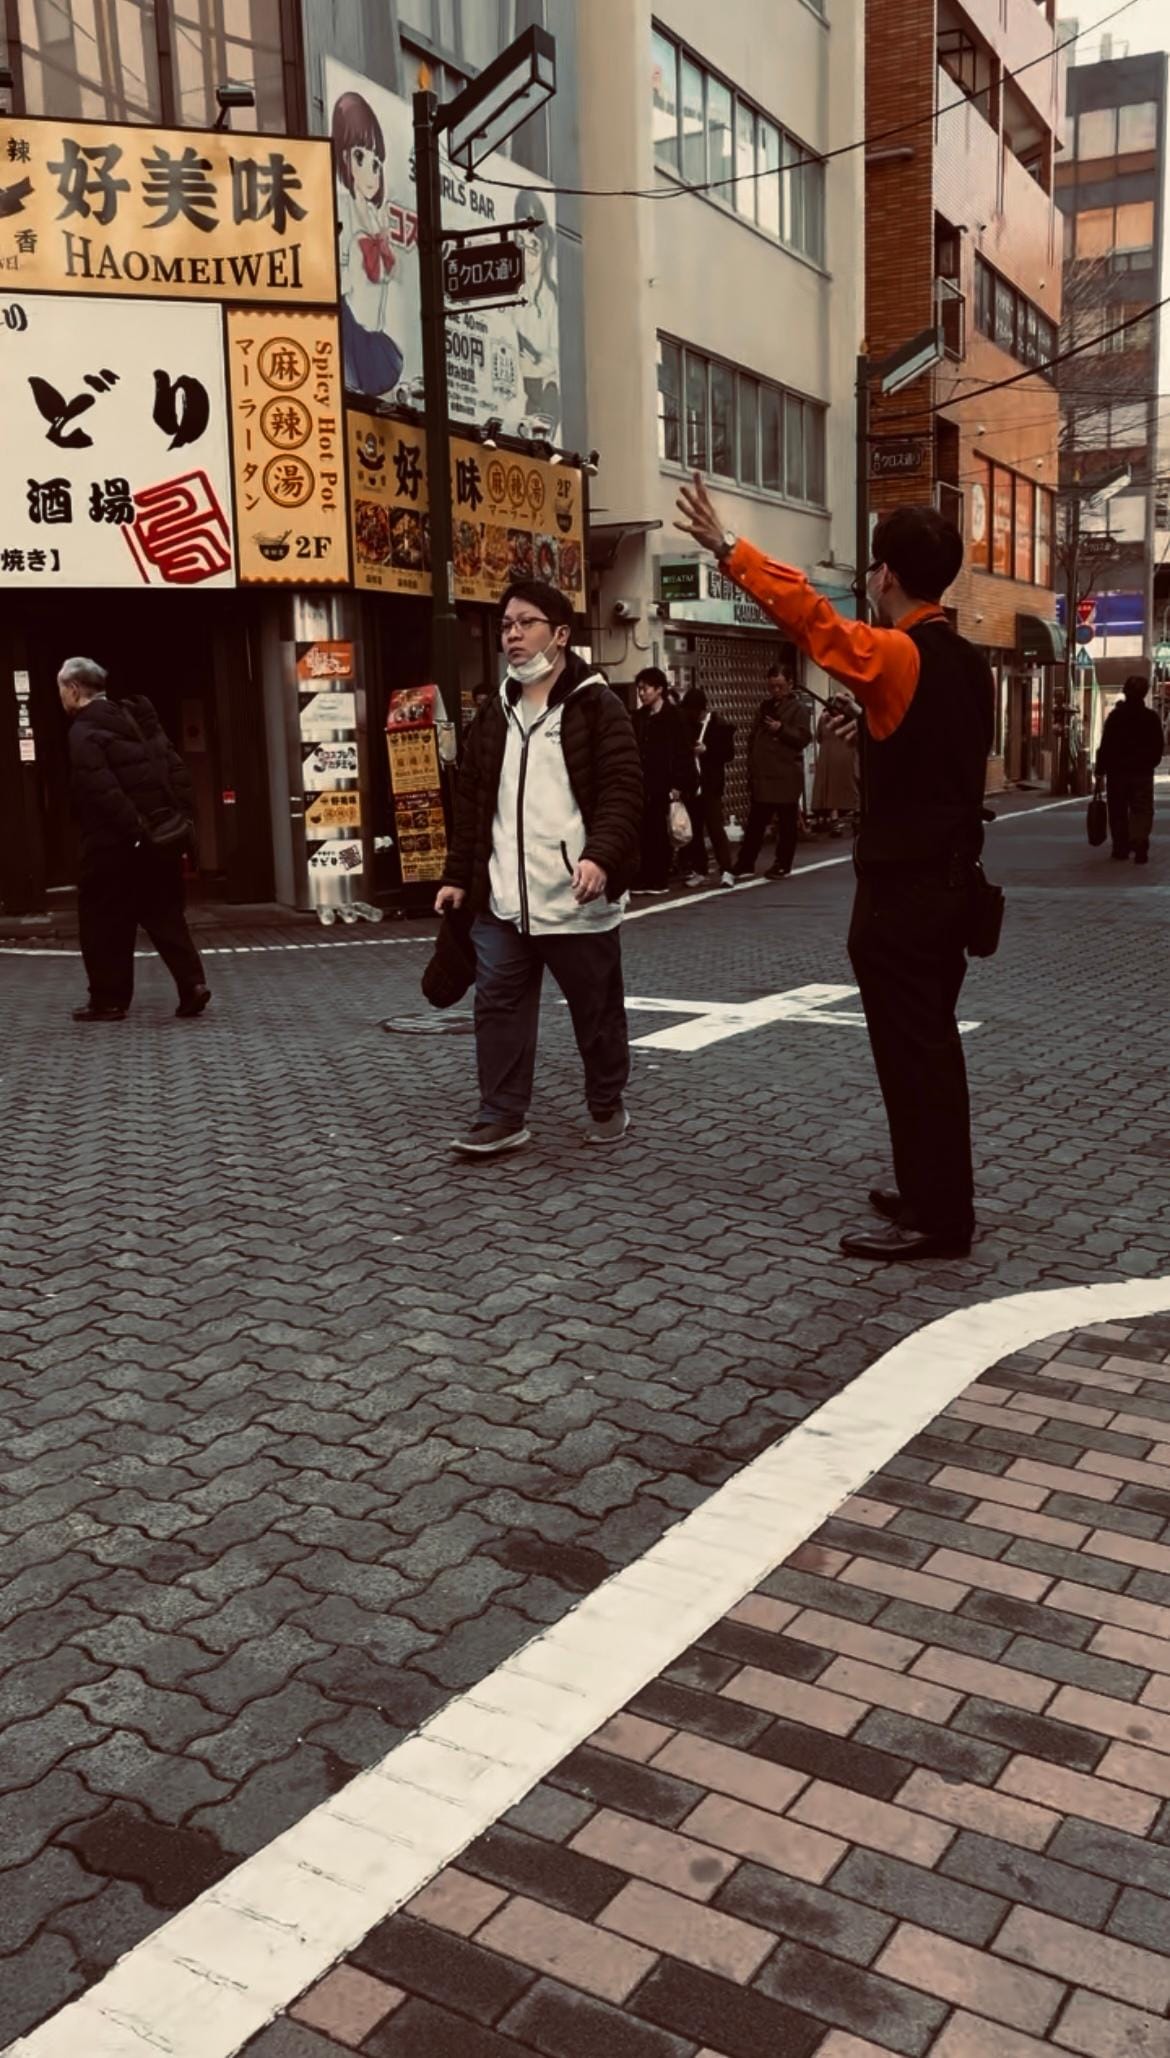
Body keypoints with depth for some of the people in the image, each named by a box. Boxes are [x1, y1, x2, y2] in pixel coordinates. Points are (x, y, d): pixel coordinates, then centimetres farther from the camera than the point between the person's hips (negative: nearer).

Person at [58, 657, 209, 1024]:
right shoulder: (137, 716, 12)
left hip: (113, 844, -7)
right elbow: (176, 768, 9)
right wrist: (181, 818, 7)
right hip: (160, 836, 7)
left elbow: (104, 791, -21)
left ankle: (108, 1000, 11)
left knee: (104, 923, 5)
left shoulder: (83, 733, -11)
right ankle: (192, 984, 1)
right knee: (164, 914, 13)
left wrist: (135, 833, -20)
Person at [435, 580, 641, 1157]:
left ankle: (607, 1105, 28)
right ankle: (501, 1118, 13)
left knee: (598, 1012, 9)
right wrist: (458, 876, 14)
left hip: (576, 899, -5)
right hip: (503, 900, 5)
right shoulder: (494, 714, 14)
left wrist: (600, 857, -28)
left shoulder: (597, 707, -5)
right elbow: (470, 802, 18)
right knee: (497, 1008, 4)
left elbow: (622, 792, -13)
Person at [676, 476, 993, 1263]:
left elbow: (809, 613, -18)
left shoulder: (896, 656, -16)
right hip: (951, 878, 9)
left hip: (902, 888, -9)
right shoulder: (971, 664, 9)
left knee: (910, 1050, -2)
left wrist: (729, 549, -12)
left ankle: (936, 1218, 5)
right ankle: (940, 1193, 27)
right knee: (933, 1043, 17)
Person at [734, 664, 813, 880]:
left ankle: (782, 865, 10)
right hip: (762, 775, 6)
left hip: (787, 776, -5)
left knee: (787, 823, 3)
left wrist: (781, 729, -20)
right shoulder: (764, 706, 17)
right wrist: (751, 766, 14)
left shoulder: (799, 708, -3)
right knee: (755, 822, 6)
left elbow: (804, 738, -11)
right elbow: (753, 737, 22)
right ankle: (744, 864, 8)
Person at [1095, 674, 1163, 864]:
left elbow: (1105, 746, -9)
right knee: (1142, 812, 1)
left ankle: (1121, 847, 11)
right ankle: (1140, 847, -13)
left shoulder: (1115, 715, -7)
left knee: (1118, 812, 9)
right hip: (1143, 772, 1)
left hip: (1118, 770, -1)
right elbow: (1158, 748, 5)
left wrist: (1100, 771, -4)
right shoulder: (1151, 717, 0)